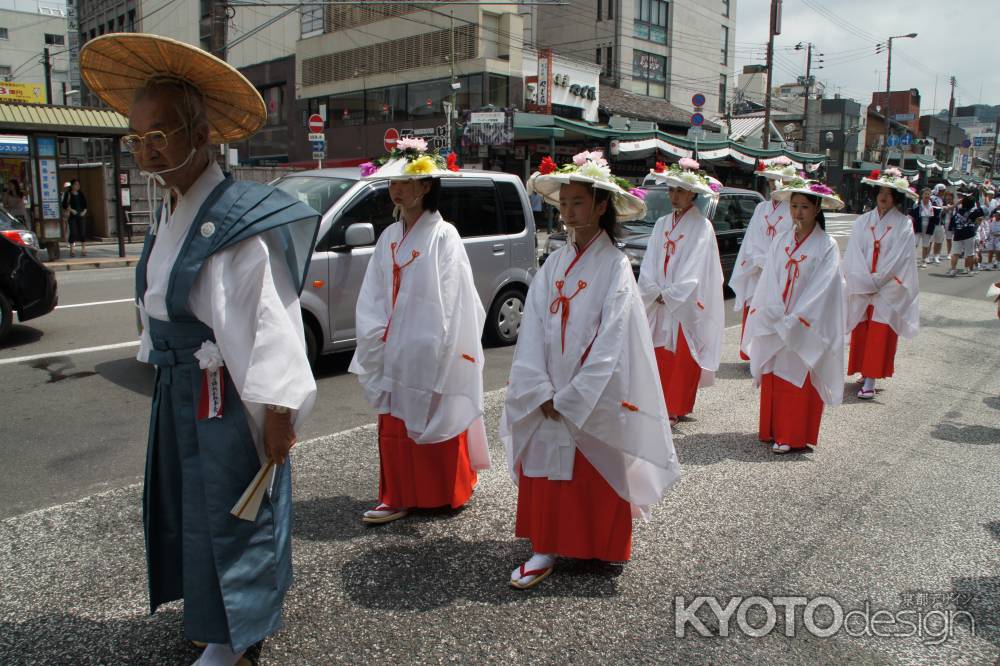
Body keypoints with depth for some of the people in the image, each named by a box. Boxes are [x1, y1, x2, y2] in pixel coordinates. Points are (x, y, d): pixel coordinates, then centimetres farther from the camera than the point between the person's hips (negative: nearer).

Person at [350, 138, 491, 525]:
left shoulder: (443, 236, -10)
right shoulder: (390, 237, 10)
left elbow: (451, 303, -14)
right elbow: (373, 297, 9)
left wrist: (435, 351, -16)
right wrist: (377, 340, -1)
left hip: (430, 355, -6)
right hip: (394, 353, 6)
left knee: (435, 428, 5)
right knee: (394, 428, 10)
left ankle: (444, 494, 23)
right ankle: (398, 497, 22)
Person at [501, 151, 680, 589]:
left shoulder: (615, 266, -8)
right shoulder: (554, 264, 6)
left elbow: (611, 343, -14)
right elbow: (533, 330, 0)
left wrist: (571, 398, -15)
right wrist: (542, 392, -9)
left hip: (593, 400, -4)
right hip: (547, 397, 5)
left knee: (595, 478, 7)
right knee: (545, 471, 7)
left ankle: (601, 549, 26)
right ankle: (547, 548, 21)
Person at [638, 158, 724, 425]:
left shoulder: (702, 227, -7)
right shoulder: (662, 223, 9)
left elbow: (694, 272, -13)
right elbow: (649, 263, 5)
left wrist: (668, 295, -13)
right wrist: (655, 292, -8)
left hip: (686, 305, -5)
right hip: (660, 304, 5)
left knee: (682, 359, 1)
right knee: (660, 356, 7)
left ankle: (676, 409, 11)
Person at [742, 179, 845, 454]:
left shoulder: (827, 246, -5)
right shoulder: (780, 242, 6)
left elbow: (822, 289, -11)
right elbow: (769, 283, 2)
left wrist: (792, 320, -15)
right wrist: (775, 315, -11)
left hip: (805, 329, -4)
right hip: (774, 326, 4)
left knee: (799, 381, 1)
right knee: (772, 379, 8)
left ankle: (793, 436, 10)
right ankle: (772, 430, 21)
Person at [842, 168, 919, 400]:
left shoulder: (904, 224, -1)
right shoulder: (862, 221, 6)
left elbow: (898, 257, -7)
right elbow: (853, 254, 0)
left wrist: (876, 281, -10)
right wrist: (865, 281, -10)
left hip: (888, 290, -3)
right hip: (861, 288, 3)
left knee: (880, 335, -4)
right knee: (861, 333, 6)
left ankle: (870, 381, -4)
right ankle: (866, 374, 19)